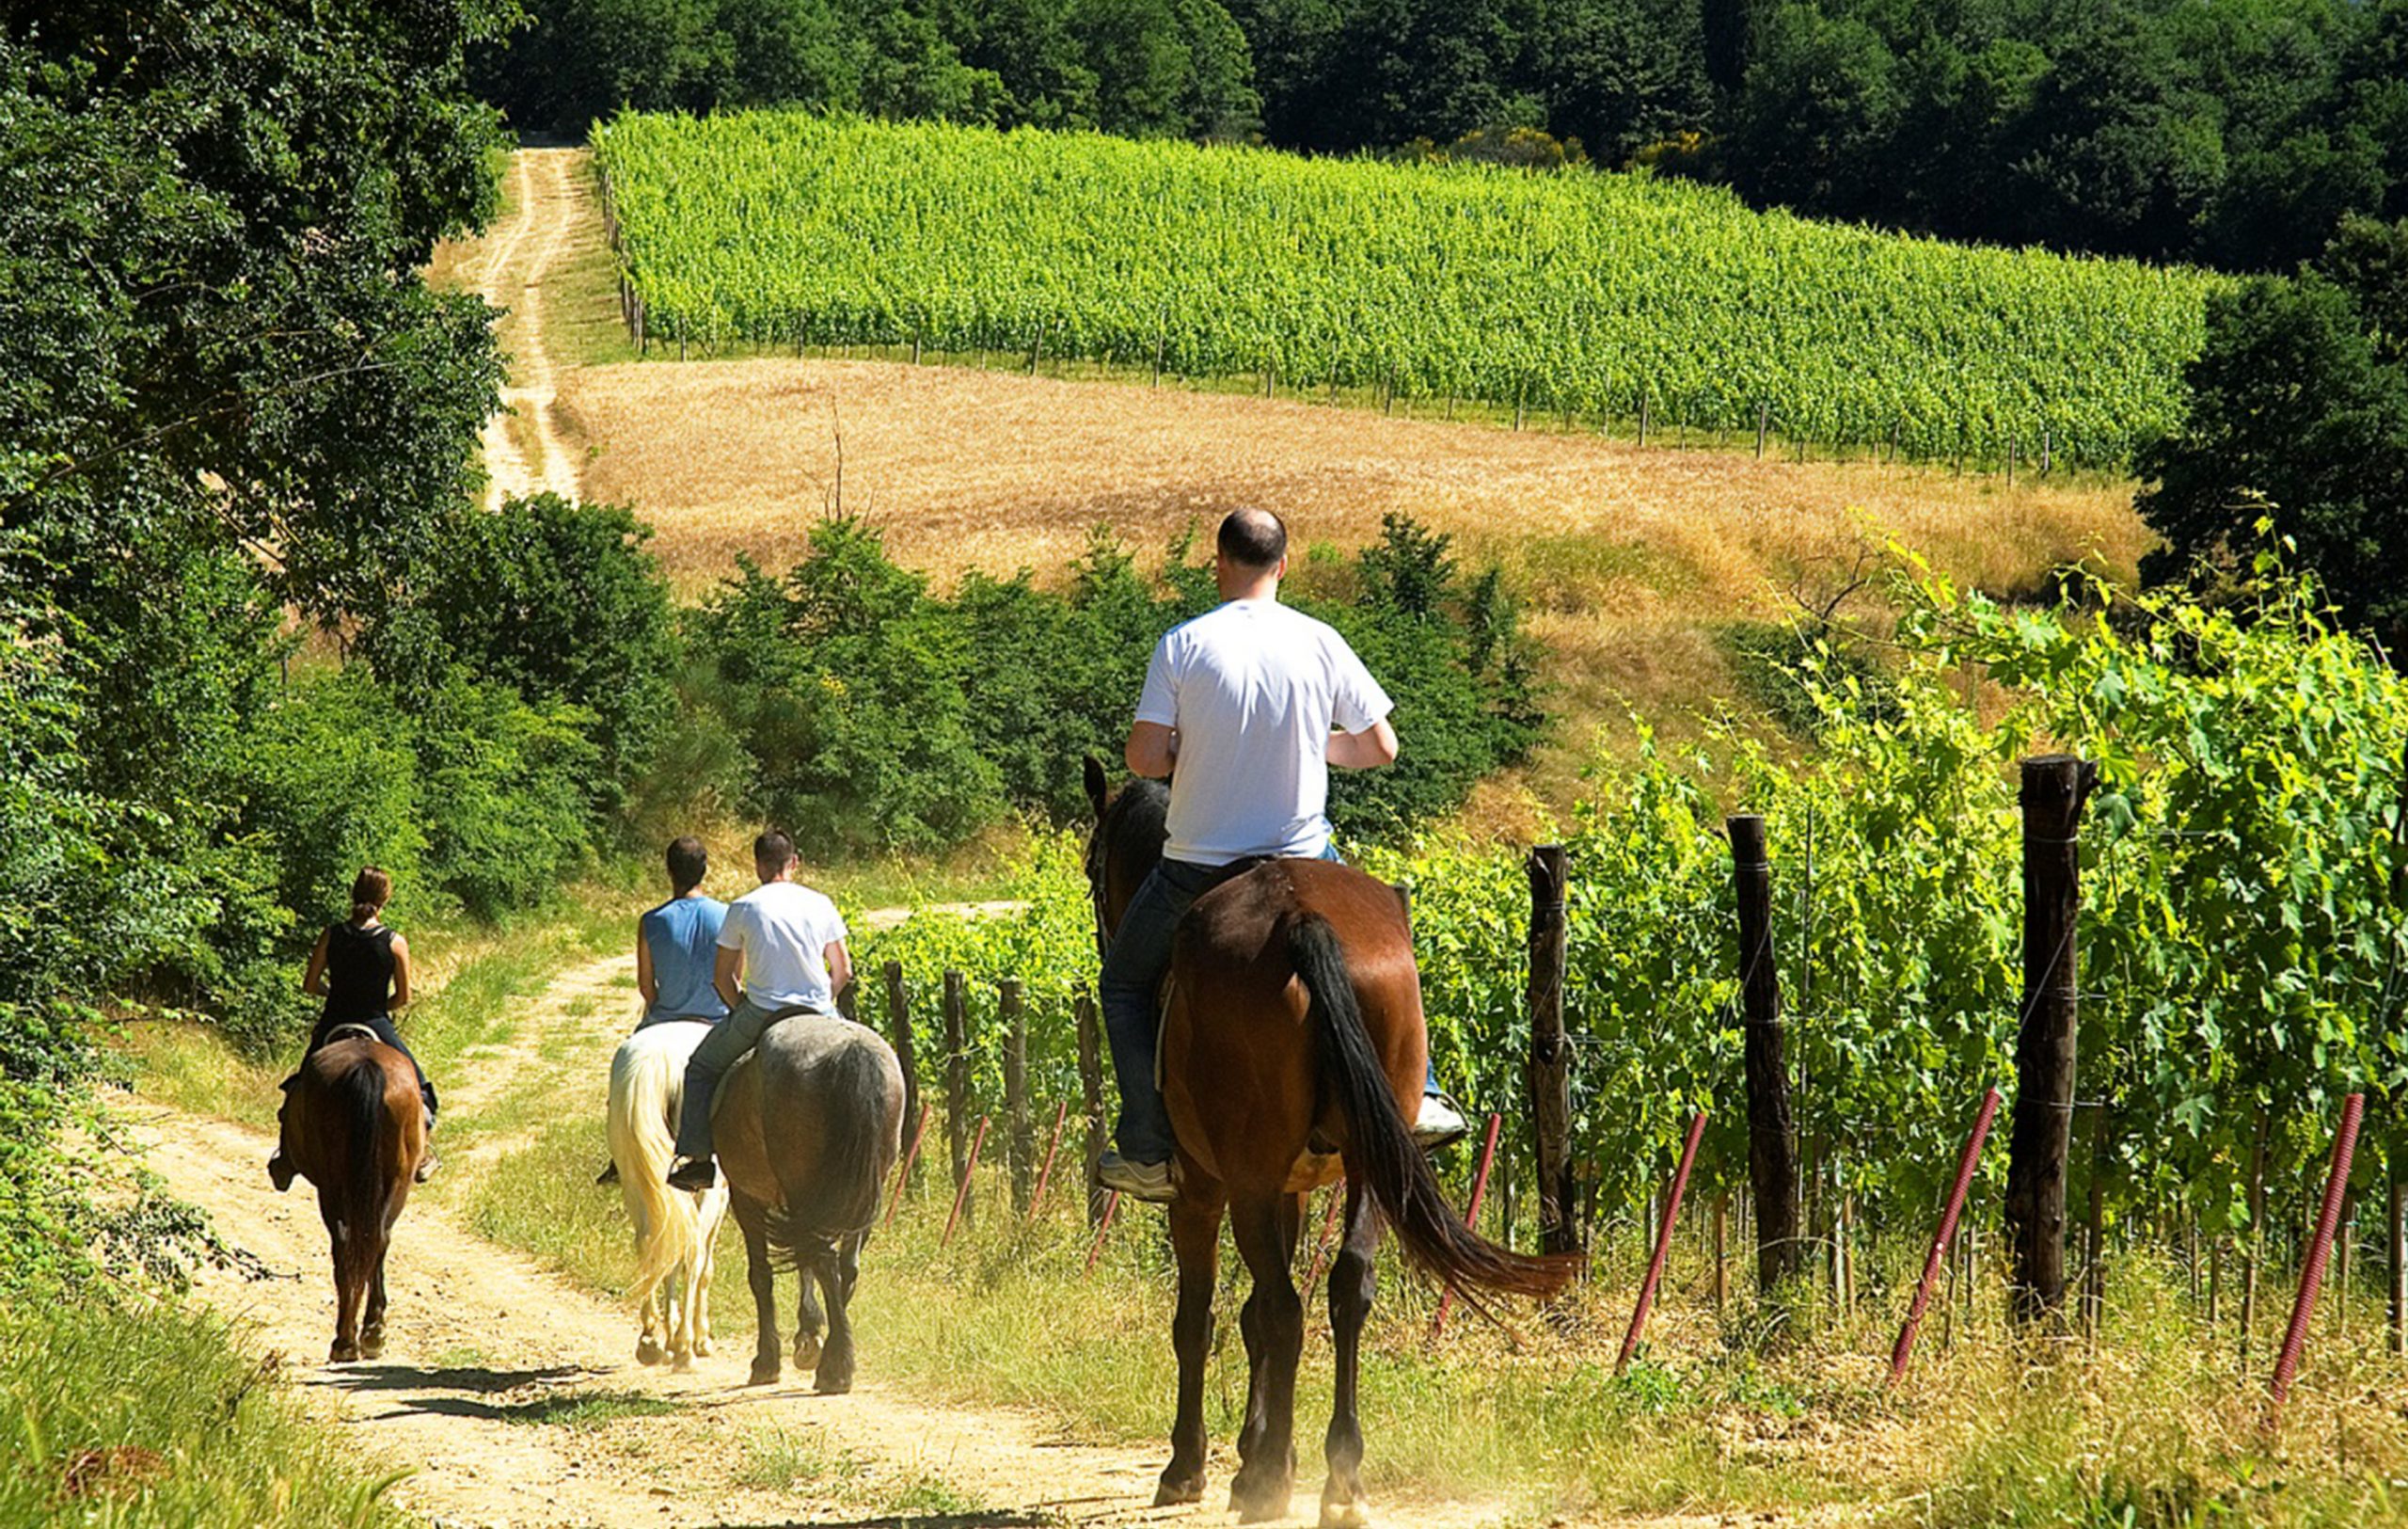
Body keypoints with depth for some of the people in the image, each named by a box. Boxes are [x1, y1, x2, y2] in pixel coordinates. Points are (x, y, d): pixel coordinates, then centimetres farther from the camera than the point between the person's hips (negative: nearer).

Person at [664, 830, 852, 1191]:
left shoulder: (744, 908, -2)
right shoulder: (821, 905, 5)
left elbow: (723, 977, 3)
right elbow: (842, 971, 10)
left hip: (761, 1013, -2)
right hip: (818, 1015, 2)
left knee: (702, 1069, 17)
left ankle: (697, 1158, 9)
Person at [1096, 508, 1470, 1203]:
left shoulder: (1183, 646, -12)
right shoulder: (1320, 645, -5)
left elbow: (1143, 758, -15)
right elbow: (1381, 748, 0)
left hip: (1200, 867, -2)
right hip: (1302, 858, 2)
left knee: (1125, 986, 19)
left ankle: (1150, 1153, 11)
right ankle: (1416, 1097, 18)